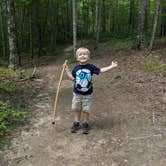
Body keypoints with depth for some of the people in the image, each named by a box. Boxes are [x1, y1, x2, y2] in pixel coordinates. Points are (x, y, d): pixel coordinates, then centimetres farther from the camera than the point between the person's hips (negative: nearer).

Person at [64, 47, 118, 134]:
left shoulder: (91, 67, -8)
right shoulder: (76, 68, -4)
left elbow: (101, 70, -4)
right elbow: (72, 78, 6)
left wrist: (111, 66, -7)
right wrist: (67, 70, 4)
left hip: (87, 94, -2)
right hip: (77, 94, 2)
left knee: (86, 110, 7)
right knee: (76, 109, 12)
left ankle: (85, 124, 26)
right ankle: (76, 123, 29)